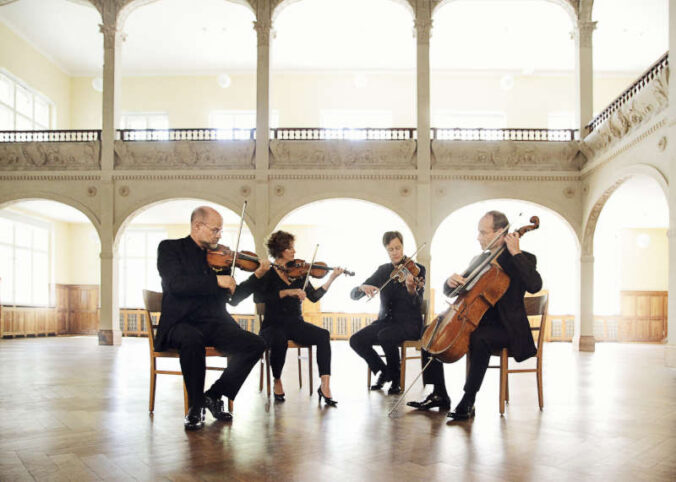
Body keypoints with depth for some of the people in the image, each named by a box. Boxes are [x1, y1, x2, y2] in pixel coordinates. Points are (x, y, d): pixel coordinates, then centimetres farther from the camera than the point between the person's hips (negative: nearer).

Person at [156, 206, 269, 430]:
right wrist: (216, 281, -19)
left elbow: (233, 298, 16)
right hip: (182, 323, -5)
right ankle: (195, 406, -17)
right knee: (192, 339, -39)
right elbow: (175, 284, -16)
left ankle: (214, 395, -2)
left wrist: (257, 276, 4)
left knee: (256, 344, -17)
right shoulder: (170, 248, 4)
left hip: (215, 323, 5)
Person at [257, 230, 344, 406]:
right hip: (273, 325, -3)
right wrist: (287, 292, -28)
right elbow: (258, 297, -21)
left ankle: (325, 386, -26)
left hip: (296, 324, 4)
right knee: (280, 340, -37)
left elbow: (314, 297, 2)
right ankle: (277, 382, -10)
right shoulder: (268, 273, -3)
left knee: (323, 335, -23)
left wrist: (331, 279, -7)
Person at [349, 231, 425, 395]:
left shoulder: (417, 269, -4)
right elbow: (354, 295, 3)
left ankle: (396, 378, -8)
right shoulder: (383, 270, 7)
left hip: (409, 322, -4)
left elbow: (417, 304, -17)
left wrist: (412, 289, -38)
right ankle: (383, 371, 7)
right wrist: (362, 288, -20)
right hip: (385, 320, 5)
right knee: (356, 340, -19)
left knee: (385, 336, -35)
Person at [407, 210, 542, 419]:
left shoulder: (522, 259, -4)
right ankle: (440, 395, 2)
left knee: (479, 339, -38)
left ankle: (468, 401, -28)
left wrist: (516, 253, -22)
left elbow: (535, 285, -26)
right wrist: (451, 281, -9)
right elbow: (449, 291, 15)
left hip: (505, 327, -7)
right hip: (475, 322, 7)